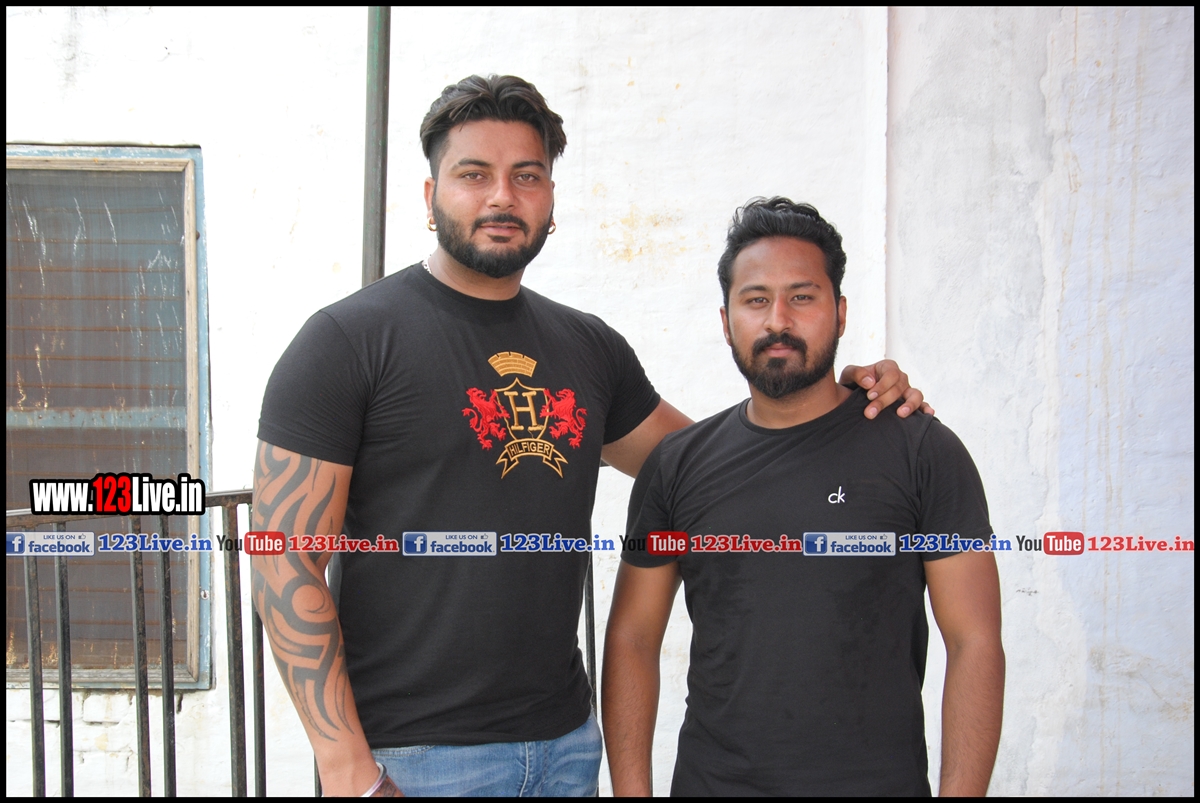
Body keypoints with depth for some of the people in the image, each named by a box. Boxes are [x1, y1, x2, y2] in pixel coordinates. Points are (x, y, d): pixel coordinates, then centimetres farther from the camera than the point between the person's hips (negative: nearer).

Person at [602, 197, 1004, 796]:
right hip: (708, 778, 2)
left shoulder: (922, 452, -6)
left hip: (879, 779, -1)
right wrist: (631, 791, -4)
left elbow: (975, 642, -7)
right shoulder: (676, 465, 1)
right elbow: (632, 638, 3)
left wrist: (961, 791, -14)